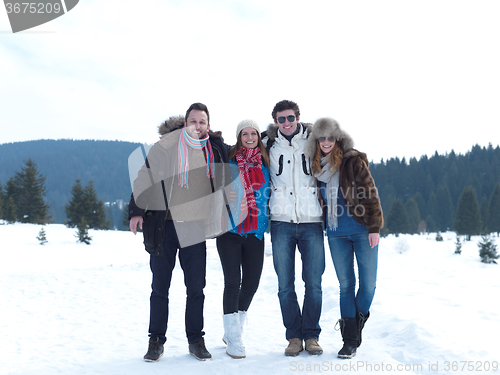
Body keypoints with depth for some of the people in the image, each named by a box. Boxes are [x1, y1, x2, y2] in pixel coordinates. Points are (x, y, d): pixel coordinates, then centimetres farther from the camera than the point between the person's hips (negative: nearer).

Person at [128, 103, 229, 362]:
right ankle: (156, 341, 17)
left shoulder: (215, 148, 7)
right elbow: (145, 177, -1)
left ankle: (196, 340, 19)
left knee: (196, 288, 7)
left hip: (195, 228, 2)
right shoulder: (166, 146, -3)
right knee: (159, 287, 5)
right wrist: (137, 210, -6)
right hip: (164, 226, -2)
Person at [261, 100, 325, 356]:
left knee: (314, 283, 0)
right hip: (281, 222, 0)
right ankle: (294, 336, 12)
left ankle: (311, 335, 13)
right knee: (285, 285, 1)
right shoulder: (268, 143, 7)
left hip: (311, 222, 0)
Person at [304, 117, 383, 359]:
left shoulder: (354, 160, -5)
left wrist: (374, 227, -10)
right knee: (345, 284, 6)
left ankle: (356, 326, 22)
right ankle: (350, 340, 12)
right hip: (336, 234, 4)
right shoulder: (316, 166, 8)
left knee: (368, 282, -1)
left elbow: (370, 194, -7)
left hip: (362, 230, -3)